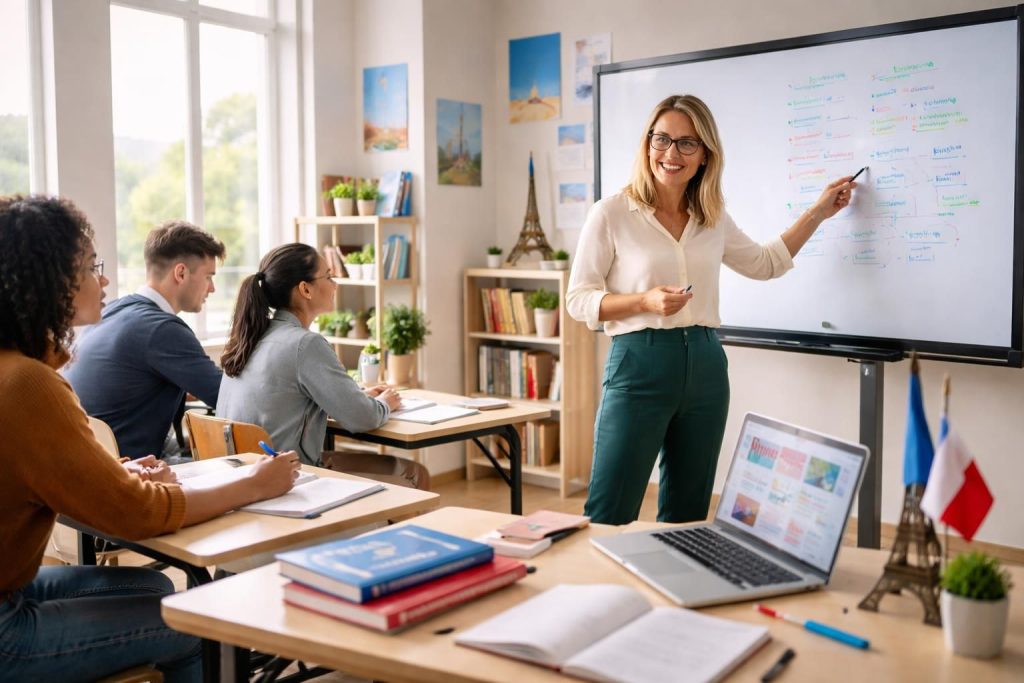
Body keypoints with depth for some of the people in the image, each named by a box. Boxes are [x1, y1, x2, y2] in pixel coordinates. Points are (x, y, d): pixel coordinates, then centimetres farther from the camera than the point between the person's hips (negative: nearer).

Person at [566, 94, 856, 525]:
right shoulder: (612, 214, -4)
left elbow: (764, 264, 27)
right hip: (639, 364, -5)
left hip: (705, 368, 5)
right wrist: (646, 301, -18)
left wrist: (817, 213, 24)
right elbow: (578, 300, -4)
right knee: (607, 519, -5)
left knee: (687, 518, 12)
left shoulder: (713, 220, 11)